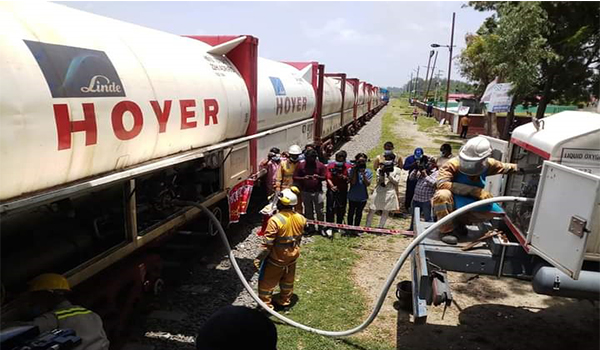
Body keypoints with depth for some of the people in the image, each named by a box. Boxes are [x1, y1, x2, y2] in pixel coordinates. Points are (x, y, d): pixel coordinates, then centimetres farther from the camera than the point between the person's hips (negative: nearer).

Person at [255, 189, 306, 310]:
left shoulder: (275, 220, -28)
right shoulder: (300, 218, -7)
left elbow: (268, 243, -23)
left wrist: (259, 258, -13)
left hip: (276, 258, -6)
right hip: (292, 256, 6)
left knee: (266, 282, 12)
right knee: (288, 280, 24)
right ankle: (285, 301, 40)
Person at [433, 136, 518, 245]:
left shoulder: (488, 164, -8)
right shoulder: (453, 164, -24)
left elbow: (506, 167, 10)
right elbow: (441, 183, -39)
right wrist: (475, 190, -40)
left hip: (467, 206, 5)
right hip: (448, 206, -5)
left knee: (494, 210, -13)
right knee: (443, 195, -37)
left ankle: (459, 223, 5)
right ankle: (447, 230, -17)